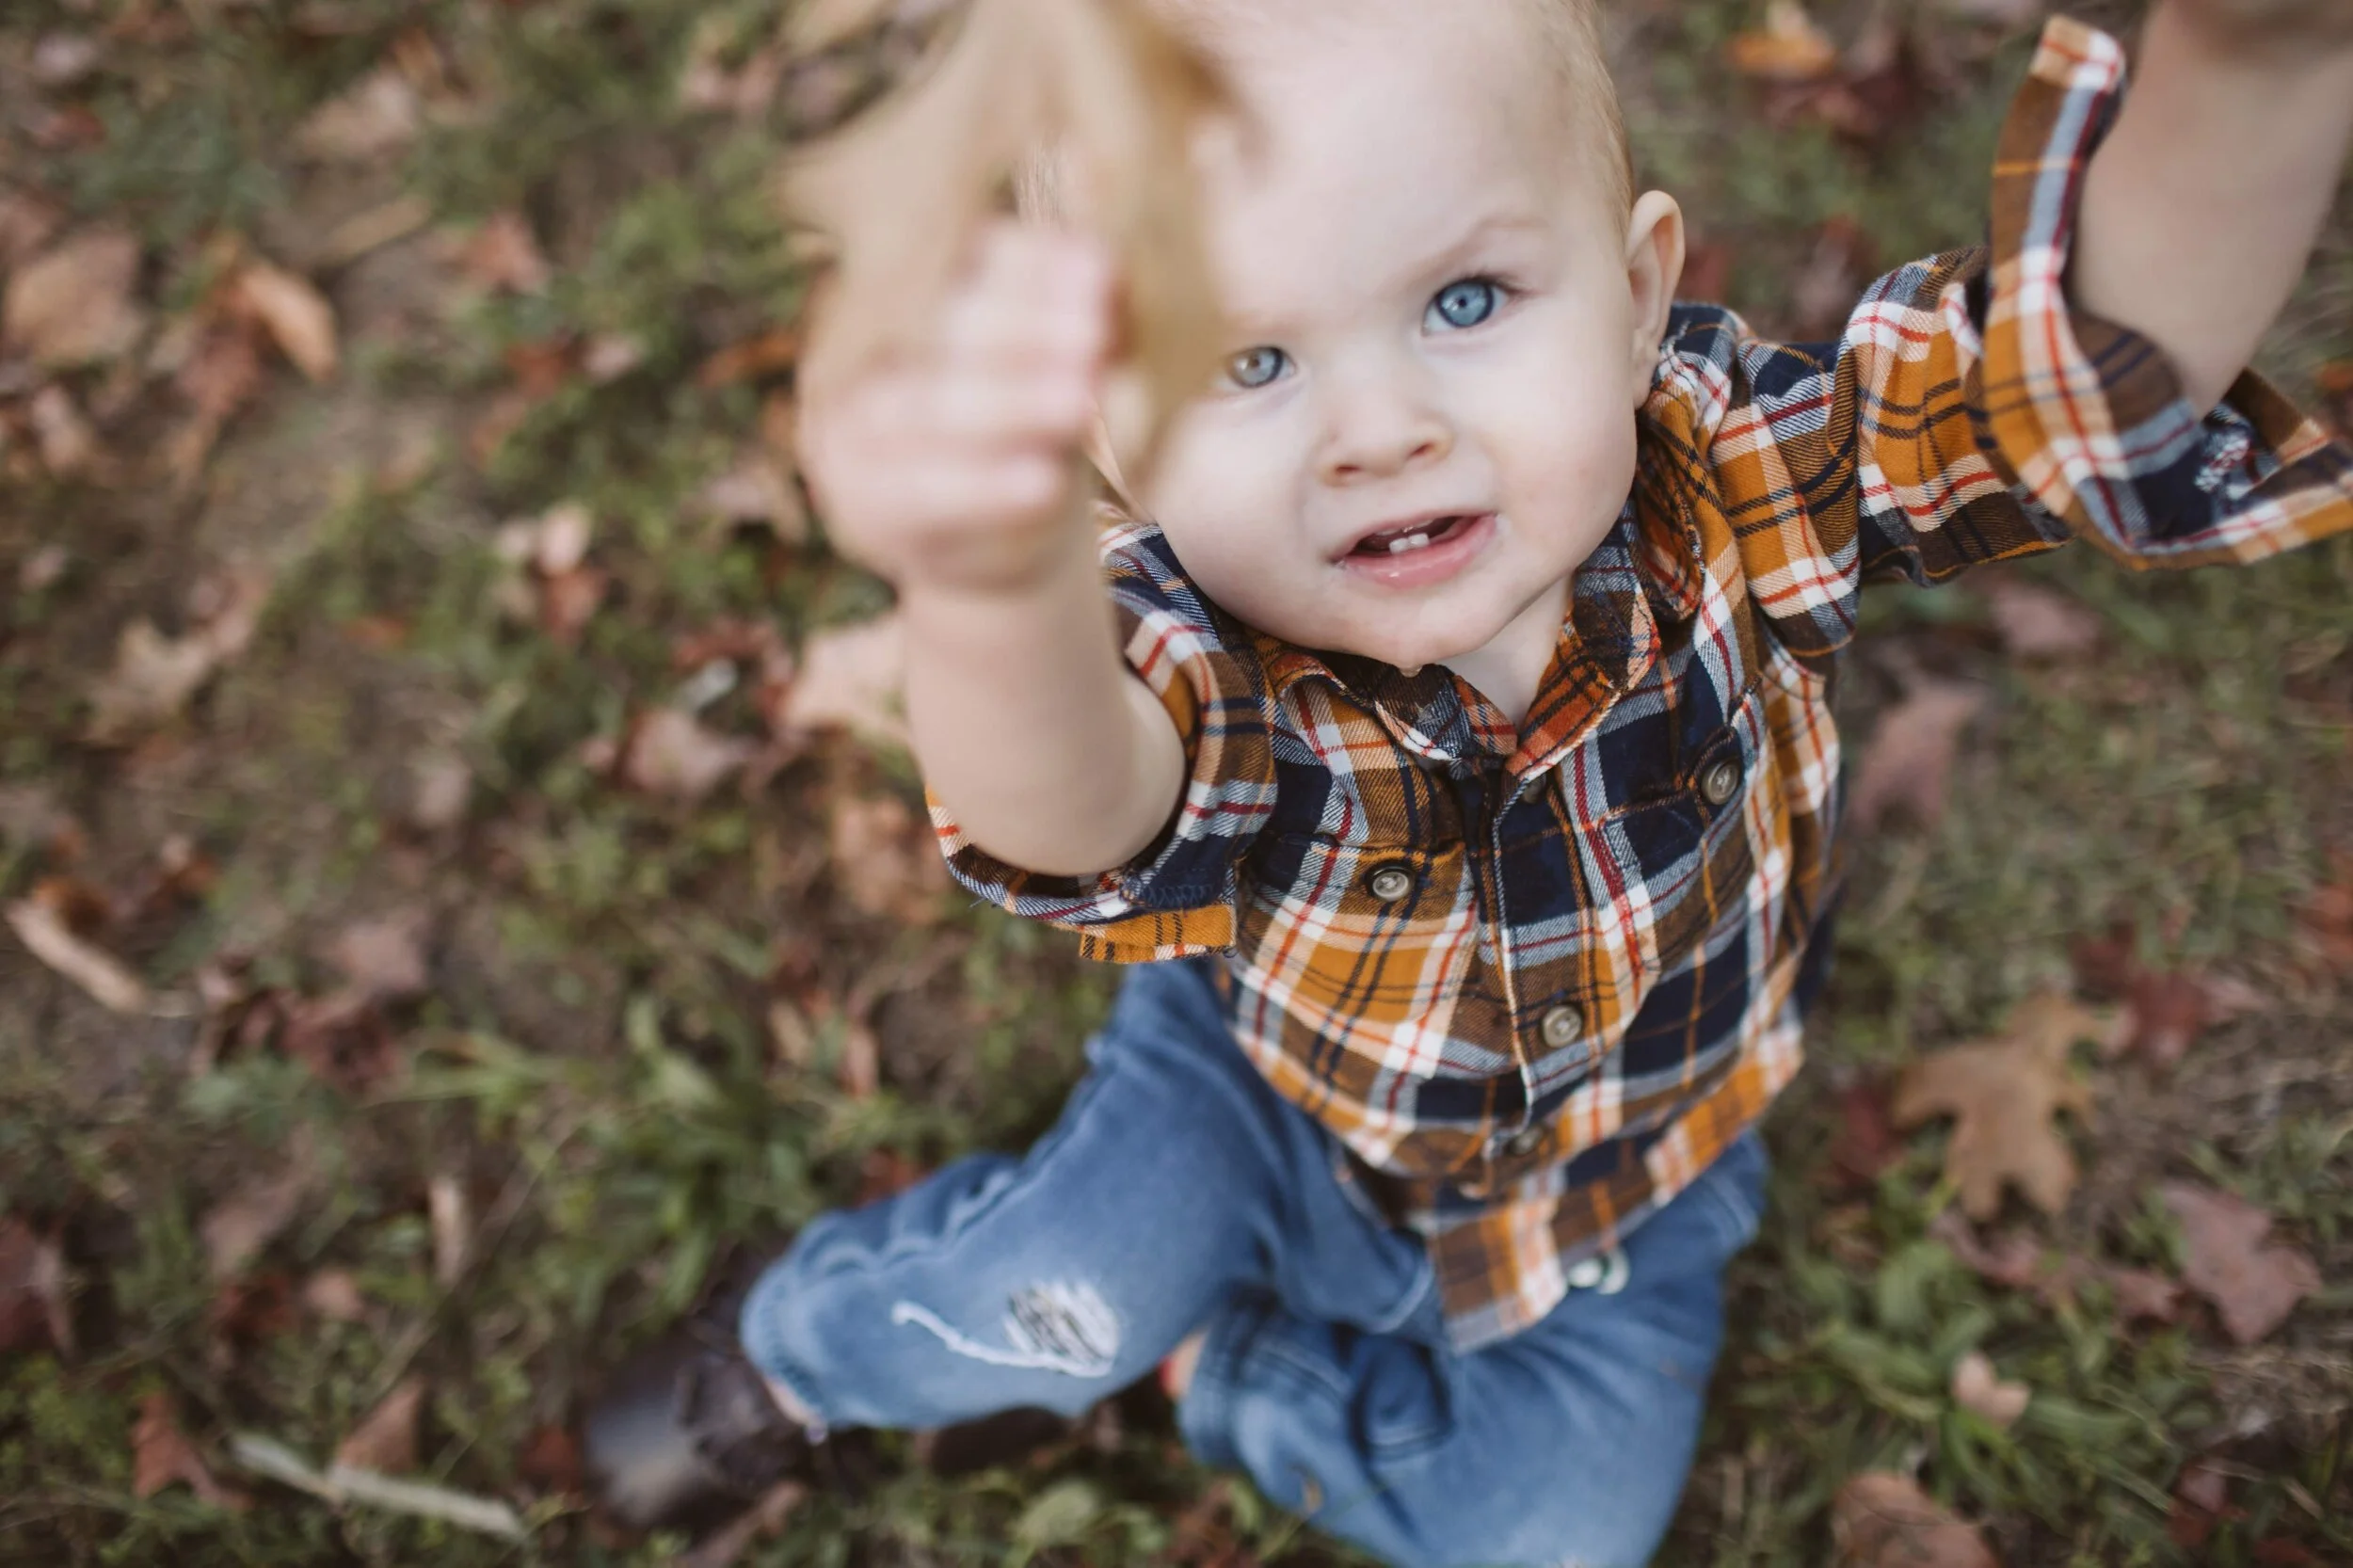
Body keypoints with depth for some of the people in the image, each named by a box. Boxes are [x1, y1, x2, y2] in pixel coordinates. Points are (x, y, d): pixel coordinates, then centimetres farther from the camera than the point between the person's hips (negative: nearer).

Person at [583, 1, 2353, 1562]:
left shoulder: (1730, 477, -31)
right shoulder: (1215, 669, -37)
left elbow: (2104, 362, -42)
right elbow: (1070, 805, -59)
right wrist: (1000, 590, -84)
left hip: (1627, 1167, 2)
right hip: (1279, 1097, -2)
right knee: (1058, 1291, -19)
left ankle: (1210, 1362, 18)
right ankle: (804, 1344, 17)